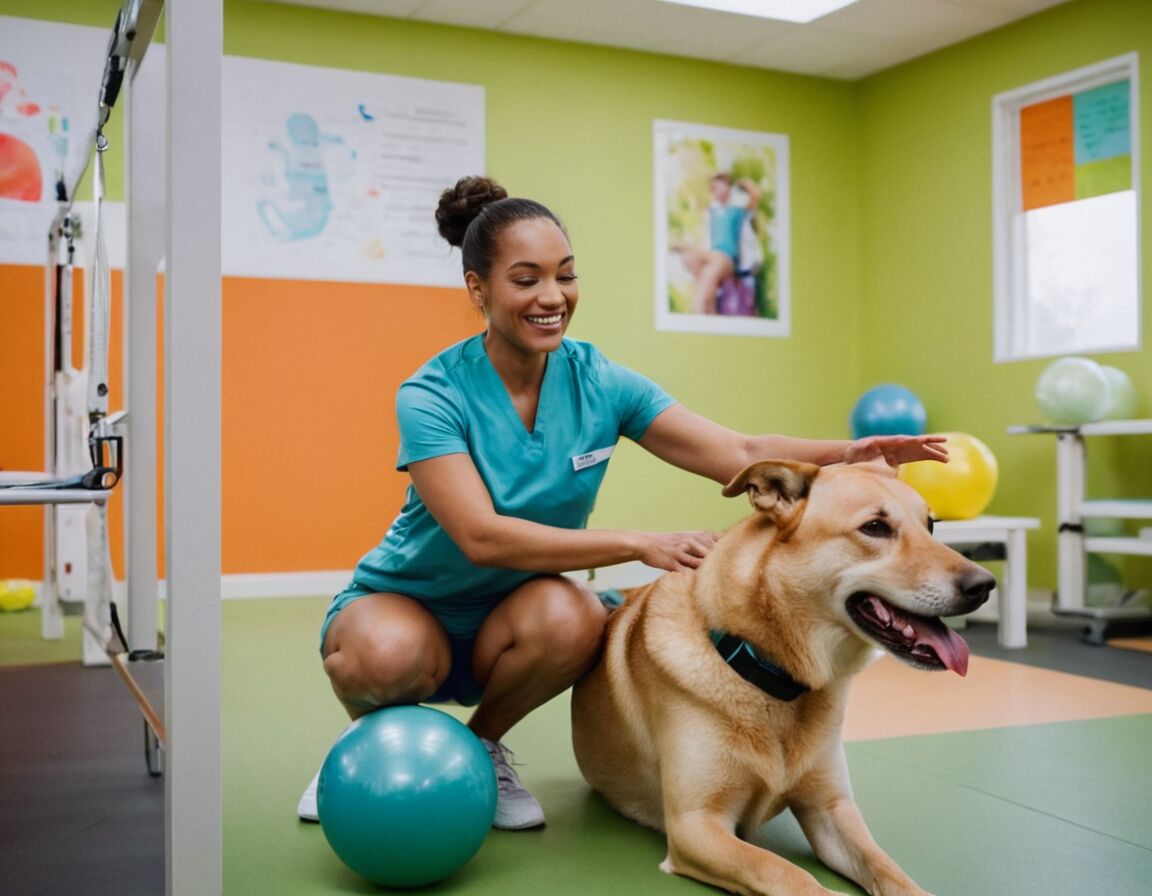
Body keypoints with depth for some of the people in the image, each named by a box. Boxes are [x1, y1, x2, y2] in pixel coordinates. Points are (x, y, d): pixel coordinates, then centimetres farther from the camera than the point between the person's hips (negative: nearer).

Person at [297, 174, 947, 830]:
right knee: (390, 654, -37)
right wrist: (638, 544, -36)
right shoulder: (434, 395, -20)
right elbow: (481, 536, -31)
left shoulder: (597, 381, -9)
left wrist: (849, 454, -34)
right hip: (406, 604, -2)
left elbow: (740, 455, -16)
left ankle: (480, 744, 0)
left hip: (512, 613, 3)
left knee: (570, 617, -32)